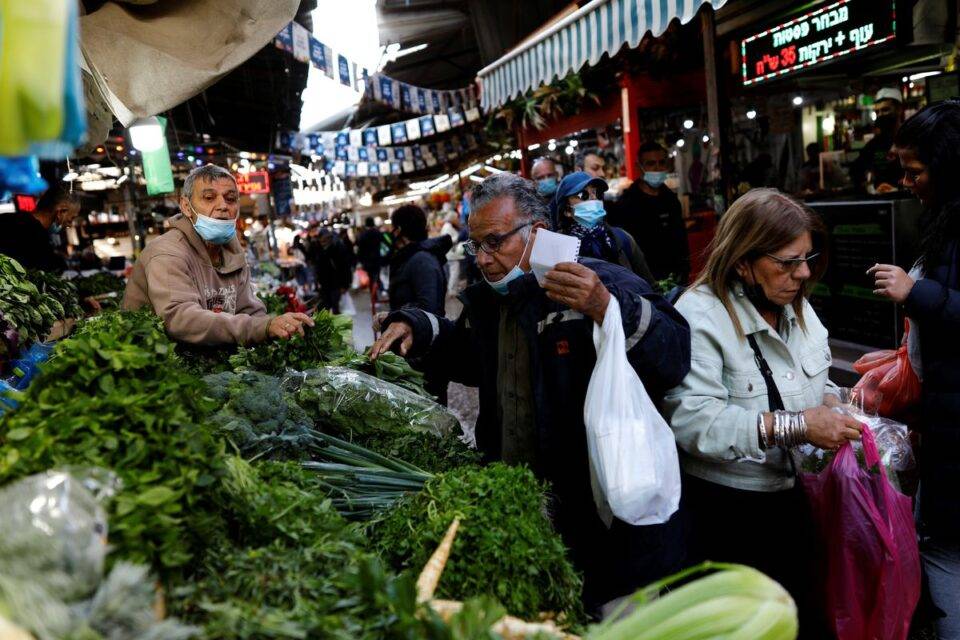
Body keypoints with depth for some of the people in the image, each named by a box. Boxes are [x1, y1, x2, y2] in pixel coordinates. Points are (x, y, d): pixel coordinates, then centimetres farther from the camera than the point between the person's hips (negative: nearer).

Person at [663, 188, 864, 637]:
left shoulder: (797, 307, 6)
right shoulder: (699, 316, -20)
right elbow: (692, 421, -29)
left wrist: (833, 403, -3)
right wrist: (794, 425, -28)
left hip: (795, 497, 7)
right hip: (727, 511, -7)